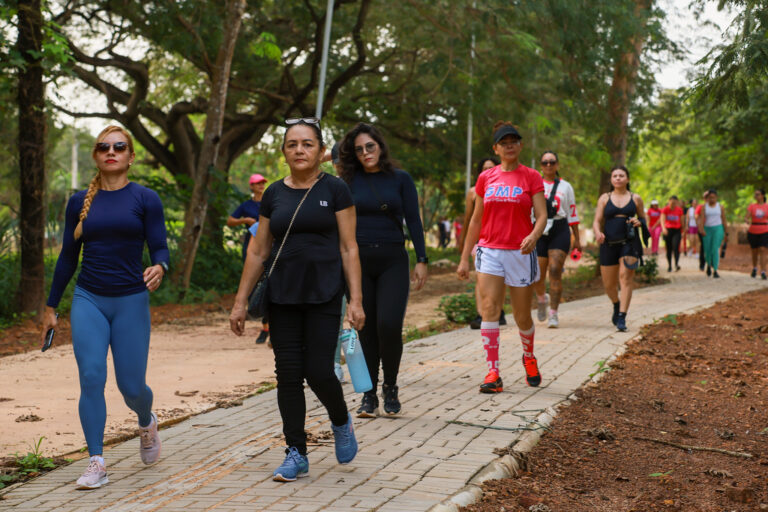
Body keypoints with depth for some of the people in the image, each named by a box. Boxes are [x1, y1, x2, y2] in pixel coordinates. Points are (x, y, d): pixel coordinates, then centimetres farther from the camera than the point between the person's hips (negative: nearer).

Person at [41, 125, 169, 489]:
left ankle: (147, 424, 36)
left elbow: (159, 248, -5)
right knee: (91, 378, -12)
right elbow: (68, 257, 12)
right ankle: (96, 464, -6)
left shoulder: (145, 199, -1)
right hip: (88, 300, 2)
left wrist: (159, 268, -29)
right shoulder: (79, 202, 6)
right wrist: (50, 306, 15)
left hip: (131, 301, -2)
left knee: (131, 387, 0)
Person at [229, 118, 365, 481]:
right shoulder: (274, 194, 8)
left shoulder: (335, 190, -1)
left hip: (324, 295, -3)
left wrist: (356, 299, -10)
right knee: (288, 374, 1)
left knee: (319, 371, -8)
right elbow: (258, 252, 12)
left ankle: (341, 422, 24)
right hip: (283, 296, 3)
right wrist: (240, 302, 9)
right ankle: (296, 455, 10)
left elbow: (349, 248, -2)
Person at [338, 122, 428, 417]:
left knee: (389, 324, -14)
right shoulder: (348, 182, 6)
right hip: (358, 262, 1)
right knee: (366, 329, 3)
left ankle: (390, 388, 7)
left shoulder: (400, 179, 5)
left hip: (393, 261, -1)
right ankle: (369, 395, 13)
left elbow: (413, 220, 4)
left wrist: (421, 260, -2)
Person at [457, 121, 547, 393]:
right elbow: (476, 220, 14)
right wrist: (464, 258, 11)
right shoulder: (486, 178, 9)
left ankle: (529, 357, 36)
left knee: (522, 316, 6)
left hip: (521, 252, -2)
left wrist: (534, 236, -29)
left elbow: (542, 215, -6)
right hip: (490, 250, 2)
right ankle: (493, 373, -10)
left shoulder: (531, 177, 1)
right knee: (489, 309, -12)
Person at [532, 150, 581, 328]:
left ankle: (553, 313, -8)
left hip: (560, 230, -1)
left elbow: (572, 214, 13)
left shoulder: (565, 187, 12)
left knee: (555, 272, -12)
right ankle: (542, 298, 33)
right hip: (539, 231, 1)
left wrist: (577, 239, 11)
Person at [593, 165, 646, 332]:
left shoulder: (635, 199, 9)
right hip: (609, 243, 2)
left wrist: (639, 222, -6)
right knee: (609, 284, 6)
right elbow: (597, 221, 5)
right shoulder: (604, 198, 9)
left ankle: (622, 318, -18)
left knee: (626, 277, -17)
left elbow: (643, 218, 18)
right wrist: (598, 233, -16)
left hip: (629, 242, -1)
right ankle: (616, 305, 39)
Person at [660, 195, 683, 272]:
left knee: (676, 247, -17)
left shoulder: (679, 210, 3)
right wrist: (663, 228, -33)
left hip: (677, 231, 0)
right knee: (669, 249, 3)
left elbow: (681, 221, 12)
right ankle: (669, 266, 11)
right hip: (667, 230, 0)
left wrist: (683, 231, 13)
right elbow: (662, 219, -16)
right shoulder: (665, 209, -3)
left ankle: (677, 264, -25)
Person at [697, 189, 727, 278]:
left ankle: (715, 271, -13)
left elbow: (724, 220, 8)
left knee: (715, 250, -14)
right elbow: (702, 218, -5)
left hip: (718, 228, -2)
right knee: (707, 250, 6)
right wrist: (701, 229, -20)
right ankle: (709, 265, 36)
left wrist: (725, 232, 7)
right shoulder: (704, 206, 5)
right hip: (707, 229, 2)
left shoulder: (720, 207, 5)